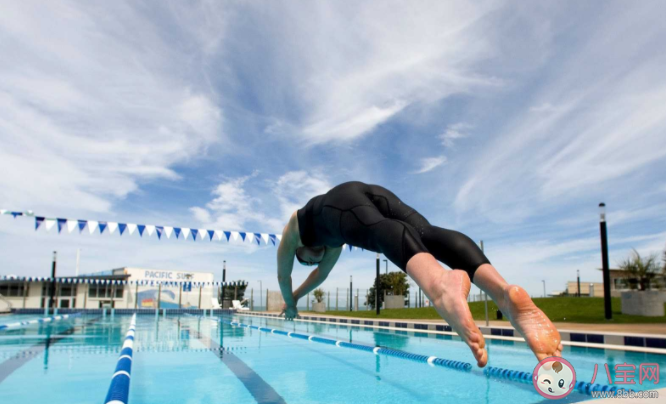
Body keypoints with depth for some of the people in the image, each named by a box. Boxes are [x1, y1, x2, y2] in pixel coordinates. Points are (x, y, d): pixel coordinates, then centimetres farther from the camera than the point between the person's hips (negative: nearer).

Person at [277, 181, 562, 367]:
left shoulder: (293, 230, 41)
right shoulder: (332, 244, 52)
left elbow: (283, 275, 48)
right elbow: (323, 272, 66)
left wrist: (290, 304, 64)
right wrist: (297, 296, 78)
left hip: (339, 202, -4)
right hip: (372, 194, 4)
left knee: (386, 232, -37)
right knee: (426, 234, -24)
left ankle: (442, 283, -71)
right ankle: (506, 291, -52)